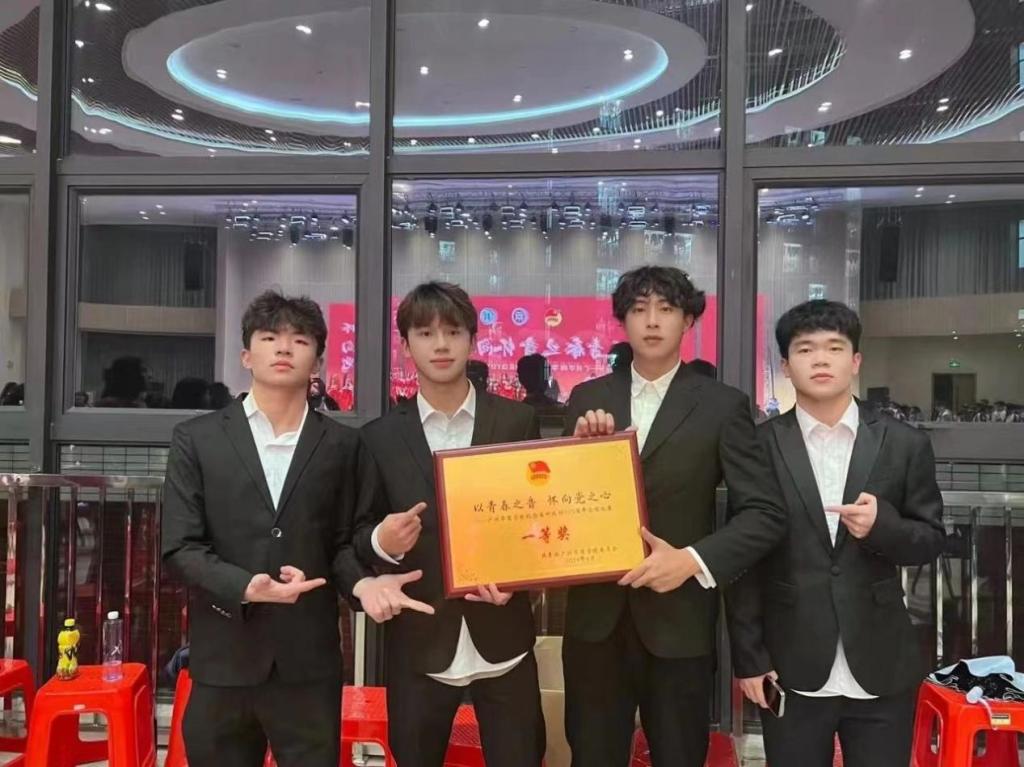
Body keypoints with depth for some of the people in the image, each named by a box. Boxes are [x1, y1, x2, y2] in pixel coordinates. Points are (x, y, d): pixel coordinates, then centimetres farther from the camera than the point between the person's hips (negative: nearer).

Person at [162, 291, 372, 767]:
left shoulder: (341, 445, 5)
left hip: (309, 660, 1)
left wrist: (364, 582, -14)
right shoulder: (196, 439, 2)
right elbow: (180, 547, -3)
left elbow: (343, 541, 7)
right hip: (223, 659, 0)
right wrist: (246, 587, -19)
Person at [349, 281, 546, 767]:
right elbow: (359, 535, 6)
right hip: (419, 642, 1)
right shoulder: (380, 436, 2)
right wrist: (383, 541, -16)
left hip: (502, 638, 0)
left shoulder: (517, 422, 1)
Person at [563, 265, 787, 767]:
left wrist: (692, 559, -18)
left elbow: (766, 513, -6)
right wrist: (580, 446, -13)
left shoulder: (722, 405, -3)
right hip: (595, 618, 2)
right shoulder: (587, 399, 5)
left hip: (677, 620, -2)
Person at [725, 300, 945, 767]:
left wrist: (883, 525, -16)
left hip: (882, 668, 1)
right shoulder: (760, 446, -2)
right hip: (792, 669, -1)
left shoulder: (905, 445, 2)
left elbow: (931, 539, 5)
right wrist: (749, 657, -3)